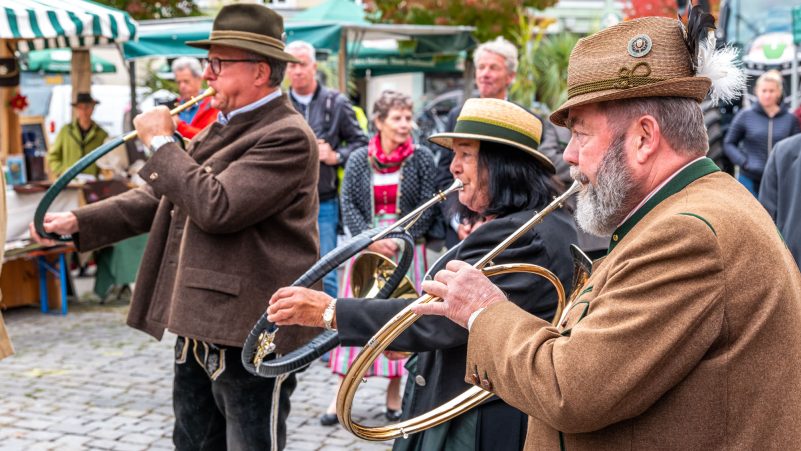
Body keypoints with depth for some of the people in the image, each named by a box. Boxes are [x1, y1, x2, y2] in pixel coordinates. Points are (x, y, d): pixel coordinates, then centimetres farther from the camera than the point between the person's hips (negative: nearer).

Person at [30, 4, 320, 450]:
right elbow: (164, 198, 17)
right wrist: (78, 222, 9)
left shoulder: (287, 137, -17)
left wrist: (162, 143, -14)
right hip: (200, 329, 10)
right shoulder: (224, 126, 14)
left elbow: (216, 207, -27)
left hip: (252, 334, -9)